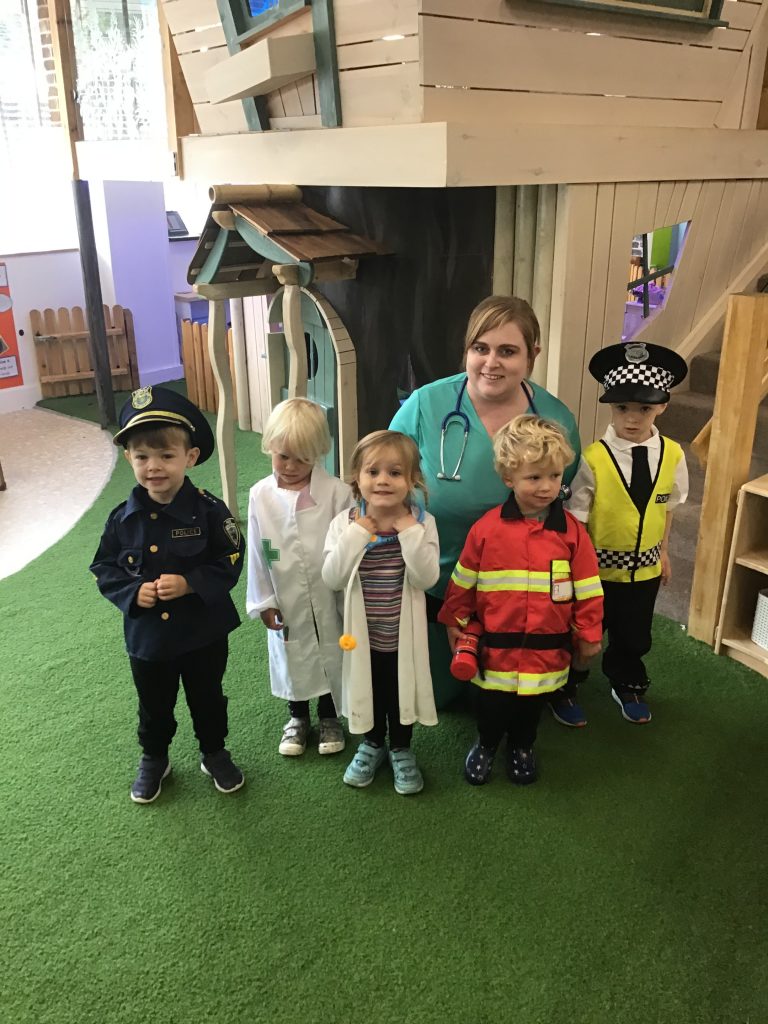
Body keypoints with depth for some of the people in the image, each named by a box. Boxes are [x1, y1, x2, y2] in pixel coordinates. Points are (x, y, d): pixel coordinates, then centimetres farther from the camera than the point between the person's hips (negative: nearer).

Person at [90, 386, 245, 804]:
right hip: (146, 635, 2)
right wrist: (133, 592, -19)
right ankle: (153, 759, 47)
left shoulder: (209, 511, -17)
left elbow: (230, 562, -15)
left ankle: (214, 754, 45)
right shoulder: (123, 519, -10)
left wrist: (189, 583, -26)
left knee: (208, 700, 20)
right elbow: (104, 569, -1)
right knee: (154, 707, 22)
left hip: (204, 632, -2)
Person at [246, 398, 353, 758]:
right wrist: (263, 601, 0)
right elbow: (257, 553, -2)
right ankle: (297, 717, 43)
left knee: (331, 656, 17)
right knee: (292, 660, 19)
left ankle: (329, 717, 42)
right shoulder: (260, 496, -9)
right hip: (286, 601, 2)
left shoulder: (337, 493, -18)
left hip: (330, 597, -1)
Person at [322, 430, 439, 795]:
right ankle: (372, 743, 46)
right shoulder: (345, 522, -12)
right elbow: (332, 578, -19)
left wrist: (409, 531, -29)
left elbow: (427, 577, -24)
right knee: (368, 691, 20)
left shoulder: (421, 522, -14)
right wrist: (356, 536, -26)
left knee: (401, 690, 18)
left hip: (404, 633, -1)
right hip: (362, 632, 1)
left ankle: (401, 749, 43)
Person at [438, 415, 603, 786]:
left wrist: (589, 634, 4)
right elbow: (463, 583, 0)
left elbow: (587, 588, -1)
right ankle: (485, 745, 42)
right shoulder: (486, 528, -11)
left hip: (547, 647, 1)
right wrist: (455, 624, 7)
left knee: (532, 705, 19)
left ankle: (522, 748, 47)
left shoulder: (571, 531, -9)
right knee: (491, 704, 13)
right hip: (495, 644, -1)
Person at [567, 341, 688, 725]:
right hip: (598, 567, -4)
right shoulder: (593, 459, -23)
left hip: (645, 568, 4)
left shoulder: (672, 455, -8)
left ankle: (627, 687, 49)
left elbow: (667, 506, 6)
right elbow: (575, 519, -15)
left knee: (634, 637, 22)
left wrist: (663, 551, 13)